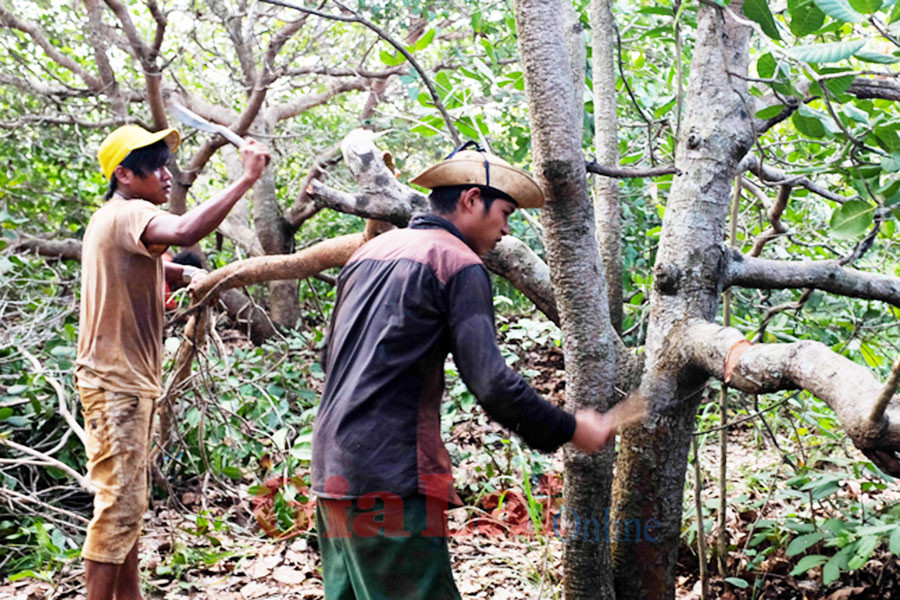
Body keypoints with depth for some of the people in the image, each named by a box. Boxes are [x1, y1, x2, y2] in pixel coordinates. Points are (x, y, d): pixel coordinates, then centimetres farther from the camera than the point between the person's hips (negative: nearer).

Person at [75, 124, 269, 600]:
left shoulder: (109, 218, 16)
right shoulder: (129, 215, -17)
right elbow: (183, 231, -39)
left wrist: (185, 272, 20)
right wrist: (246, 179, -35)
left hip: (124, 382, 11)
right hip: (117, 383, -11)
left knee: (128, 503, 16)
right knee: (118, 504, -7)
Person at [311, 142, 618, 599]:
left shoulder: (370, 251, 17)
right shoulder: (460, 264, -7)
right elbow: (492, 385, -15)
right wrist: (570, 430, -4)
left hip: (331, 470, 9)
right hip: (390, 479, -9)